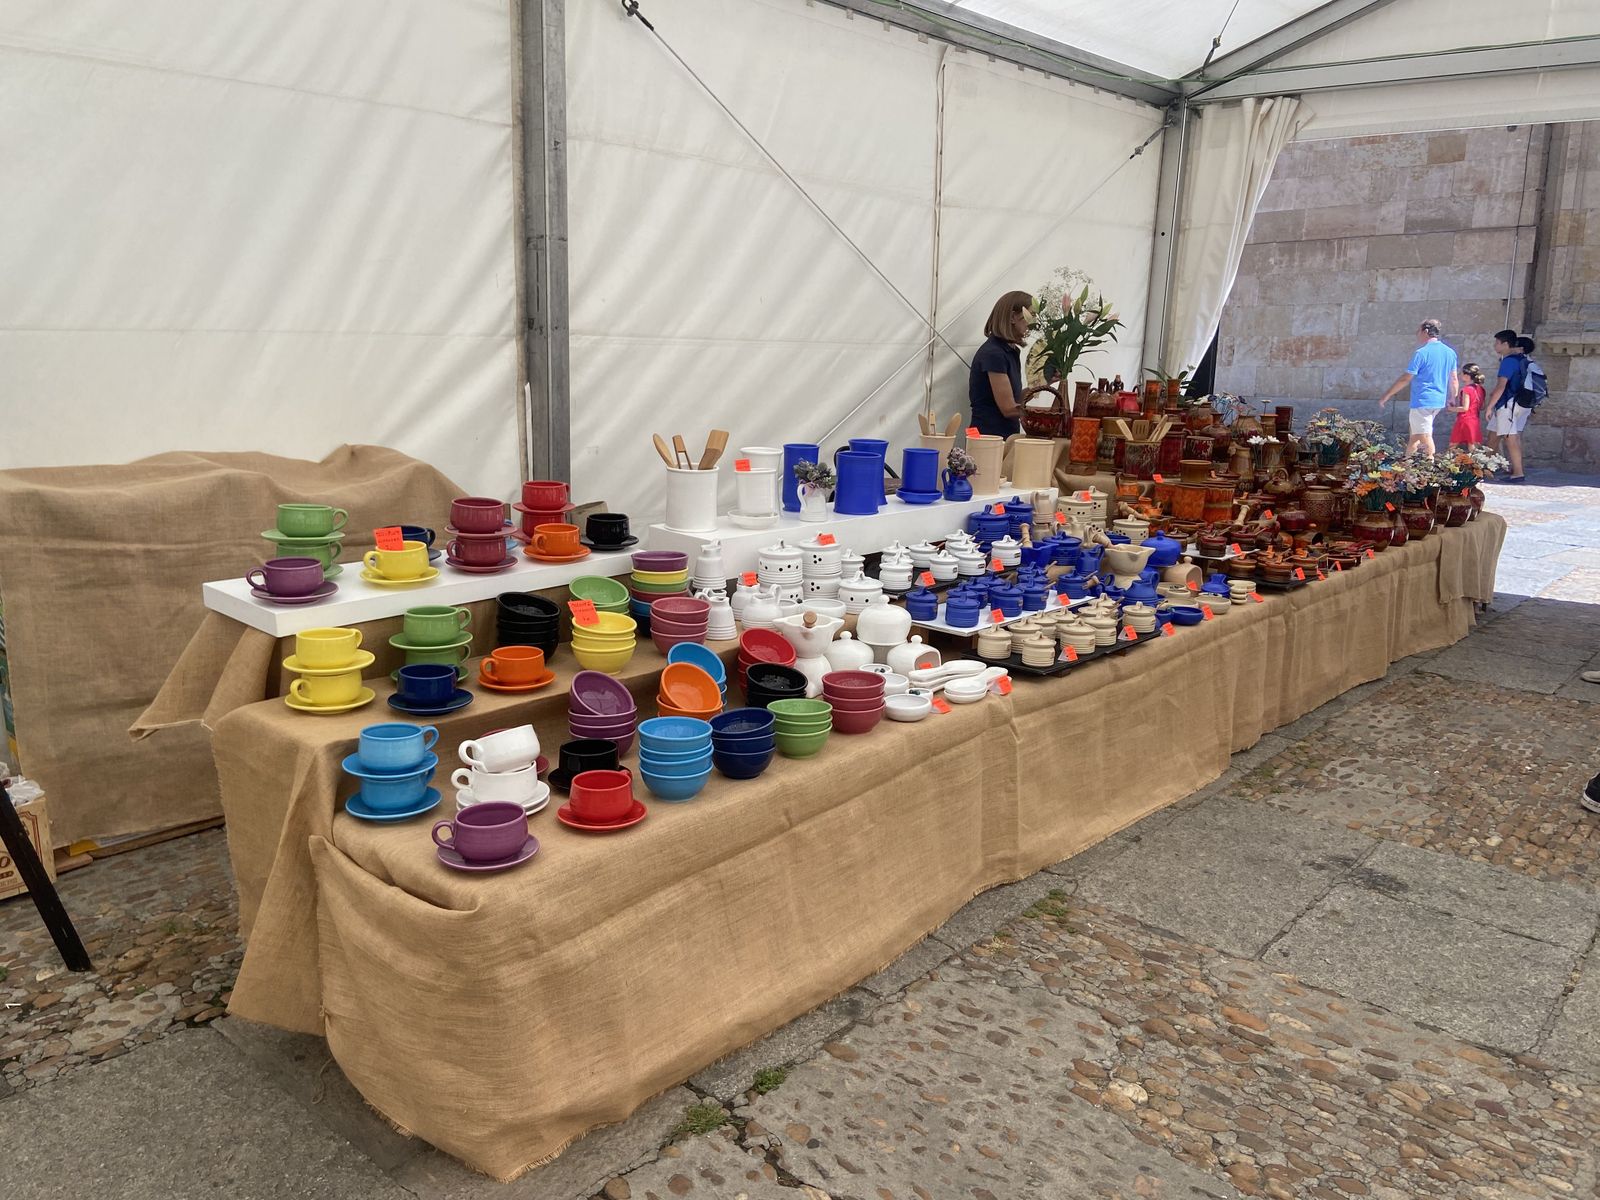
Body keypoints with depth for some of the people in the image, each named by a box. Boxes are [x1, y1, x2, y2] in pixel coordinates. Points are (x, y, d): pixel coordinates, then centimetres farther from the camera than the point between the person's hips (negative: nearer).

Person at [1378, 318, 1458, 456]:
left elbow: (1405, 379, -13)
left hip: (1422, 401, -8)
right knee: (1414, 435, 19)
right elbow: (1454, 379, 12)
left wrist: (1386, 396, -6)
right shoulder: (1450, 352, 8)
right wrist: (1452, 397, 26)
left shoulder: (1422, 353, -13)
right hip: (1439, 402, 8)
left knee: (1425, 438, -5)